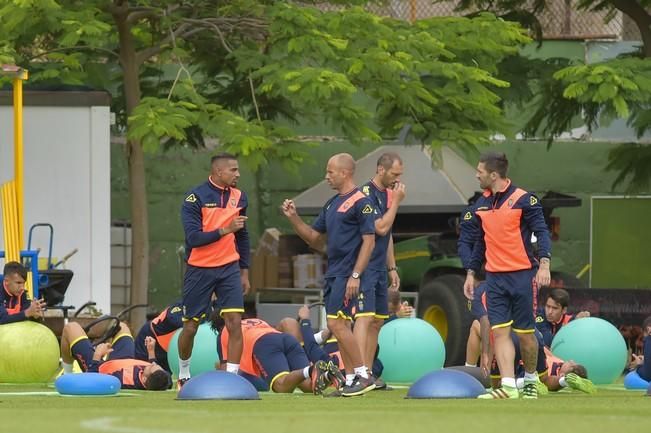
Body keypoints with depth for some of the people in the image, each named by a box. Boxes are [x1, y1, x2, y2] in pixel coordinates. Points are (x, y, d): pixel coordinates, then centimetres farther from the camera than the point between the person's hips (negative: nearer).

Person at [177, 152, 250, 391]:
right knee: (190, 327, 7)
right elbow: (193, 238, -20)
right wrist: (225, 230, -28)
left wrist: (244, 272, 15)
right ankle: (183, 375, 30)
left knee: (235, 322, -12)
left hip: (229, 268, 3)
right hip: (199, 270, -3)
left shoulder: (239, 197, 5)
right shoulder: (195, 198, -12)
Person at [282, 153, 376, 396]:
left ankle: (363, 375, -13)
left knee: (337, 323, -16)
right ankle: (351, 379, 10)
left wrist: (355, 275, -20)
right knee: (340, 326, 7)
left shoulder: (360, 202, -9)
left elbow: (369, 241, -14)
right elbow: (313, 237, 22)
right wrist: (293, 218, 7)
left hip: (347, 274, -9)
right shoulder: (332, 204, 17)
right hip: (332, 274, 9)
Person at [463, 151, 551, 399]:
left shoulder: (523, 200, -8)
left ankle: (530, 380, 23)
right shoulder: (482, 204, 12)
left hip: (522, 276, -5)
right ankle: (508, 386, -11)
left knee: (525, 332, 3)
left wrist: (544, 264, -24)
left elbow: (541, 232, -11)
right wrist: (471, 273, 19)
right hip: (495, 278, 5)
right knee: (500, 331, -6)